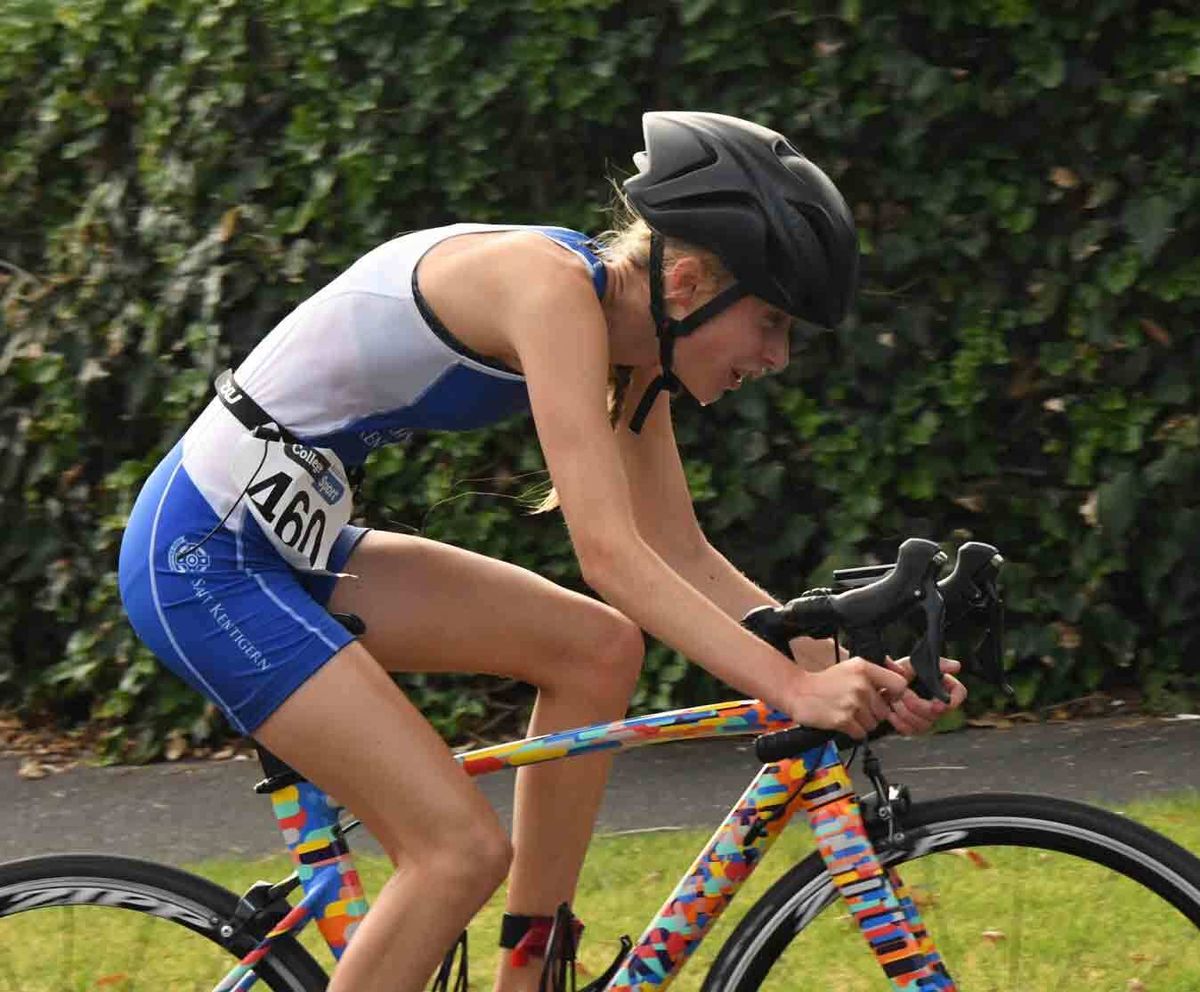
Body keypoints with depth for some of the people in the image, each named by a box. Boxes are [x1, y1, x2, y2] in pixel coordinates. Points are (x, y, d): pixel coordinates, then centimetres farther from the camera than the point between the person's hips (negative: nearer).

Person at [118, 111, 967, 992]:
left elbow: (686, 561, 10)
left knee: (600, 649, 4)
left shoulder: (626, 340, 5)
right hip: (203, 556, -9)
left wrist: (846, 665, -1)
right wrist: (793, 688, -31)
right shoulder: (549, 287, -22)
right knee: (463, 849, -12)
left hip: (293, 547, 9)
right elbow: (610, 556, -28)